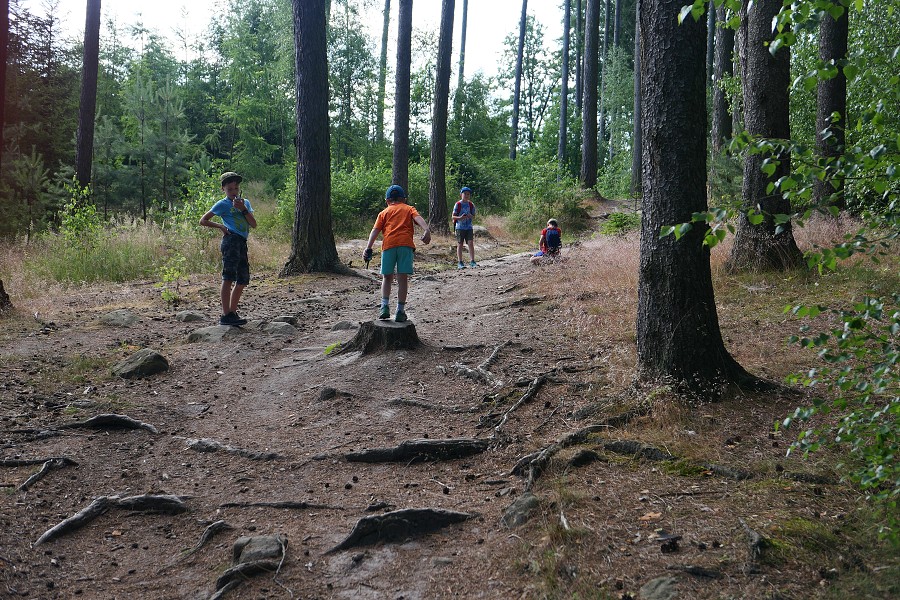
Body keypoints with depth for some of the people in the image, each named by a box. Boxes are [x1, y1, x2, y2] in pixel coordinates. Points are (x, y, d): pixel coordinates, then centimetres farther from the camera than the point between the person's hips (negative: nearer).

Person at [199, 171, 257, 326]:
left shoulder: (245, 202, 18)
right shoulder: (222, 204, 4)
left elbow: (254, 224, 8)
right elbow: (203, 220, 6)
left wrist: (243, 209, -3)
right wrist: (220, 226, -4)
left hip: (242, 243, 7)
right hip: (231, 240, -7)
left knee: (243, 280, 10)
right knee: (228, 278, -13)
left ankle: (232, 313, 20)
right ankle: (226, 315, -16)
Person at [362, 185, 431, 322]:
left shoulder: (384, 213, 24)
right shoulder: (409, 209, 23)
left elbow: (375, 230, 10)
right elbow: (418, 218, 1)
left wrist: (368, 248, 3)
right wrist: (426, 230, -15)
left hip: (389, 245, 1)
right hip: (406, 244, -1)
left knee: (387, 277, 15)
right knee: (403, 278, 2)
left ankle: (385, 306, 1)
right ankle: (400, 311, 1)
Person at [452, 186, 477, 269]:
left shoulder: (471, 205, 5)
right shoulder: (458, 205, -5)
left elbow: (473, 215, 11)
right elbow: (453, 216, -4)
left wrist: (470, 216, -12)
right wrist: (460, 217, -23)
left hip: (469, 227, 3)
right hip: (460, 227, -3)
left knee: (471, 243, -6)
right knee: (460, 244, 2)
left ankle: (472, 261, -4)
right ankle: (460, 263, 5)